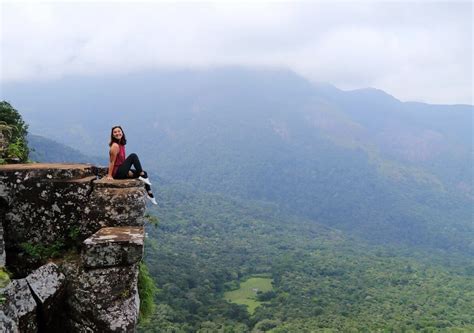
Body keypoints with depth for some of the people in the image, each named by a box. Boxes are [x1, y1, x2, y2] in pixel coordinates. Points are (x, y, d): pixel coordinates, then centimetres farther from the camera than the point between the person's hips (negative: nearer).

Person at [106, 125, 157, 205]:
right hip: (117, 173, -10)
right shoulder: (115, 146, -18)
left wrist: (128, 171, 14)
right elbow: (112, 161, -17)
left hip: (121, 170, 10)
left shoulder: (121, 145, 9)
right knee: (133, 156, -19)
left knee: (143, 173, 11)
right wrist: (109, 176, -15)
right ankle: (143, 176, -13)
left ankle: (150, 194, 14)